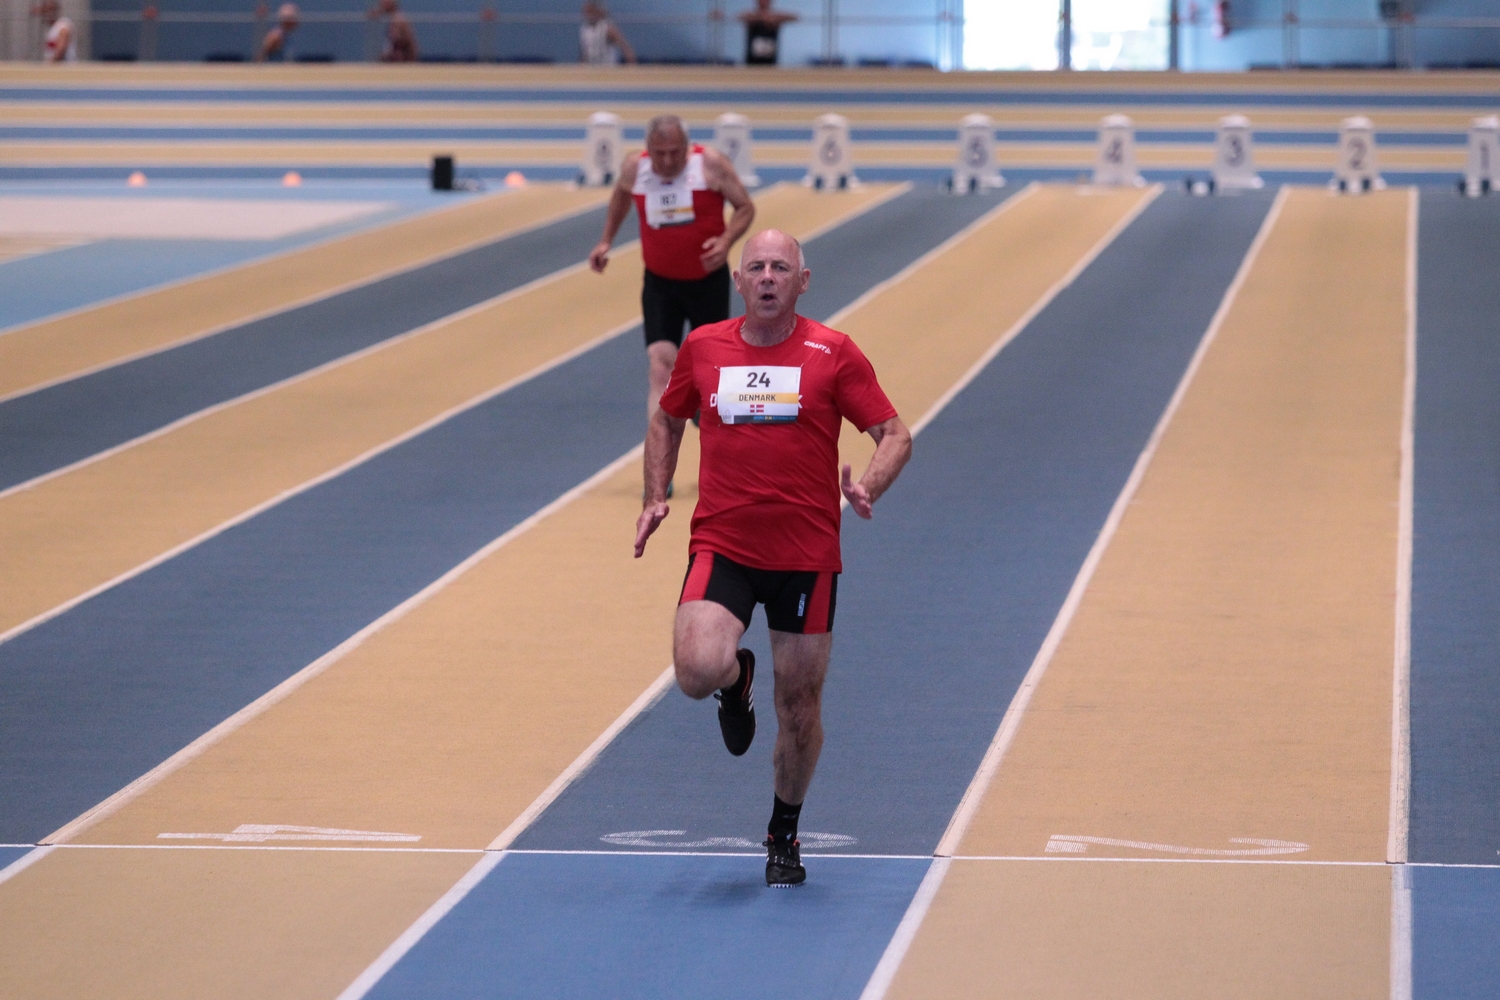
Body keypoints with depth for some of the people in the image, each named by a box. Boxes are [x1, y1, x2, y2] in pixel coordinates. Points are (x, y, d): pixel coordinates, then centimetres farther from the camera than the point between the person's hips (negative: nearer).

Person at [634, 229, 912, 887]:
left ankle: (784, 836, 30)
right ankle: (738, 680, 16)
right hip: (721, 546, 1)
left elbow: (895, 434, 0)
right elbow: (667, 420, 22)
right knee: (698, 671, -24)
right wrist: (655, 498, 8)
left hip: (806, 555, -1)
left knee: (799, 706, 6)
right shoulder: (702, 348, 5)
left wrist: (868, 489, -20)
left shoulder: (832, 354, -2)